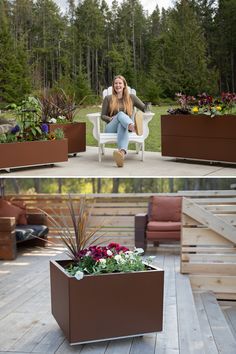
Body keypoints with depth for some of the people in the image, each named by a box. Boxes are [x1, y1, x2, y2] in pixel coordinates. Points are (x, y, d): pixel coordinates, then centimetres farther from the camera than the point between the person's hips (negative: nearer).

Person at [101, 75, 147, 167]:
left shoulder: (131, 97, 18)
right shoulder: (108, 98, 15)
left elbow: (145, 108, 14)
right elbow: (103, 116, 13)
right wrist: (110, 119, -8)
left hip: (126, 126, 0)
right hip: (111, 128, 0)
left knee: (123, 126, -41)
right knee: (121, 114, -34)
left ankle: (122, 152, -74)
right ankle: (134, 126, -73)